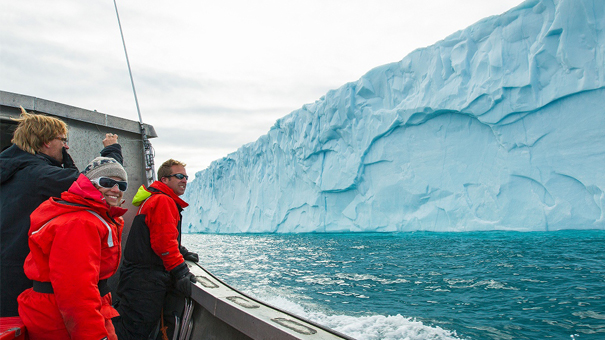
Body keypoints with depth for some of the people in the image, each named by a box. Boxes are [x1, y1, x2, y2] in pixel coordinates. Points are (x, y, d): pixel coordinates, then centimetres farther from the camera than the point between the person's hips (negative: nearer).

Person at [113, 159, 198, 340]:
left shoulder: (154, 200, 22)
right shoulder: (163, 201, -13)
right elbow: (164, 242, -23)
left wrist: (182, 252, 22)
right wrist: (180, 272, -24)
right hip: (145, 280, -11)